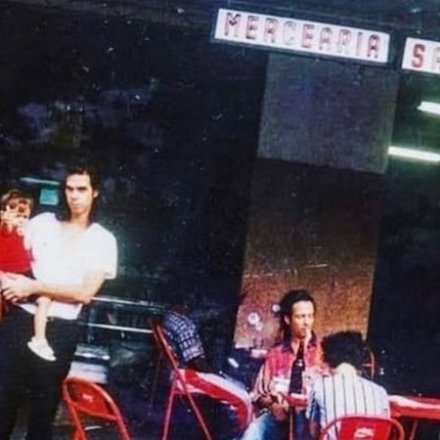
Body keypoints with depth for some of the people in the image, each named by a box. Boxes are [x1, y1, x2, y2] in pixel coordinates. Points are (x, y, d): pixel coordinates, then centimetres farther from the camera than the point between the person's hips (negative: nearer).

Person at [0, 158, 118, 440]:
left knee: (43, 409, 8)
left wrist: (33, 286, -14)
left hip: (59, 331, -1)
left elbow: (85, 293, -9)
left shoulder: (103, 240, 0)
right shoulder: (41, 223, 8)